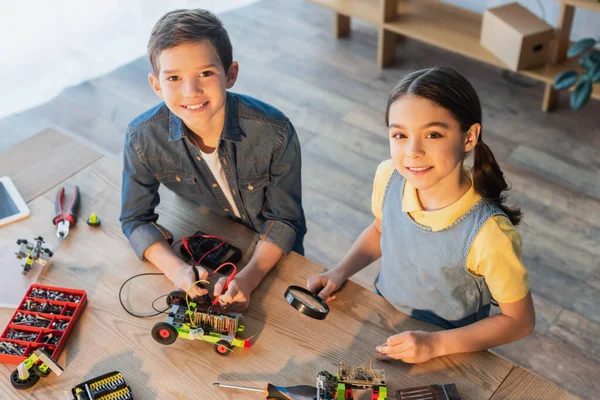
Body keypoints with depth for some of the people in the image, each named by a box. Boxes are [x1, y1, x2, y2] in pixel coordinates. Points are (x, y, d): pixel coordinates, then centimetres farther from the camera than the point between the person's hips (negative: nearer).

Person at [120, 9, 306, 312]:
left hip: (271, 252, -1)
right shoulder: (143, 139, -26)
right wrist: (177, 270, -32)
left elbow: (285, 218, -20)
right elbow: (135, 219, -13)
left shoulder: (274, 131, -31)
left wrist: (249, 277, -37)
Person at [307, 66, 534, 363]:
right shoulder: (388, 177, -20)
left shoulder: (488, 234, -35)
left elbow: (520, 320, -19)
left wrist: (436, 344, -24)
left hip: (450, 352, -2)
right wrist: (341, 272, -9)